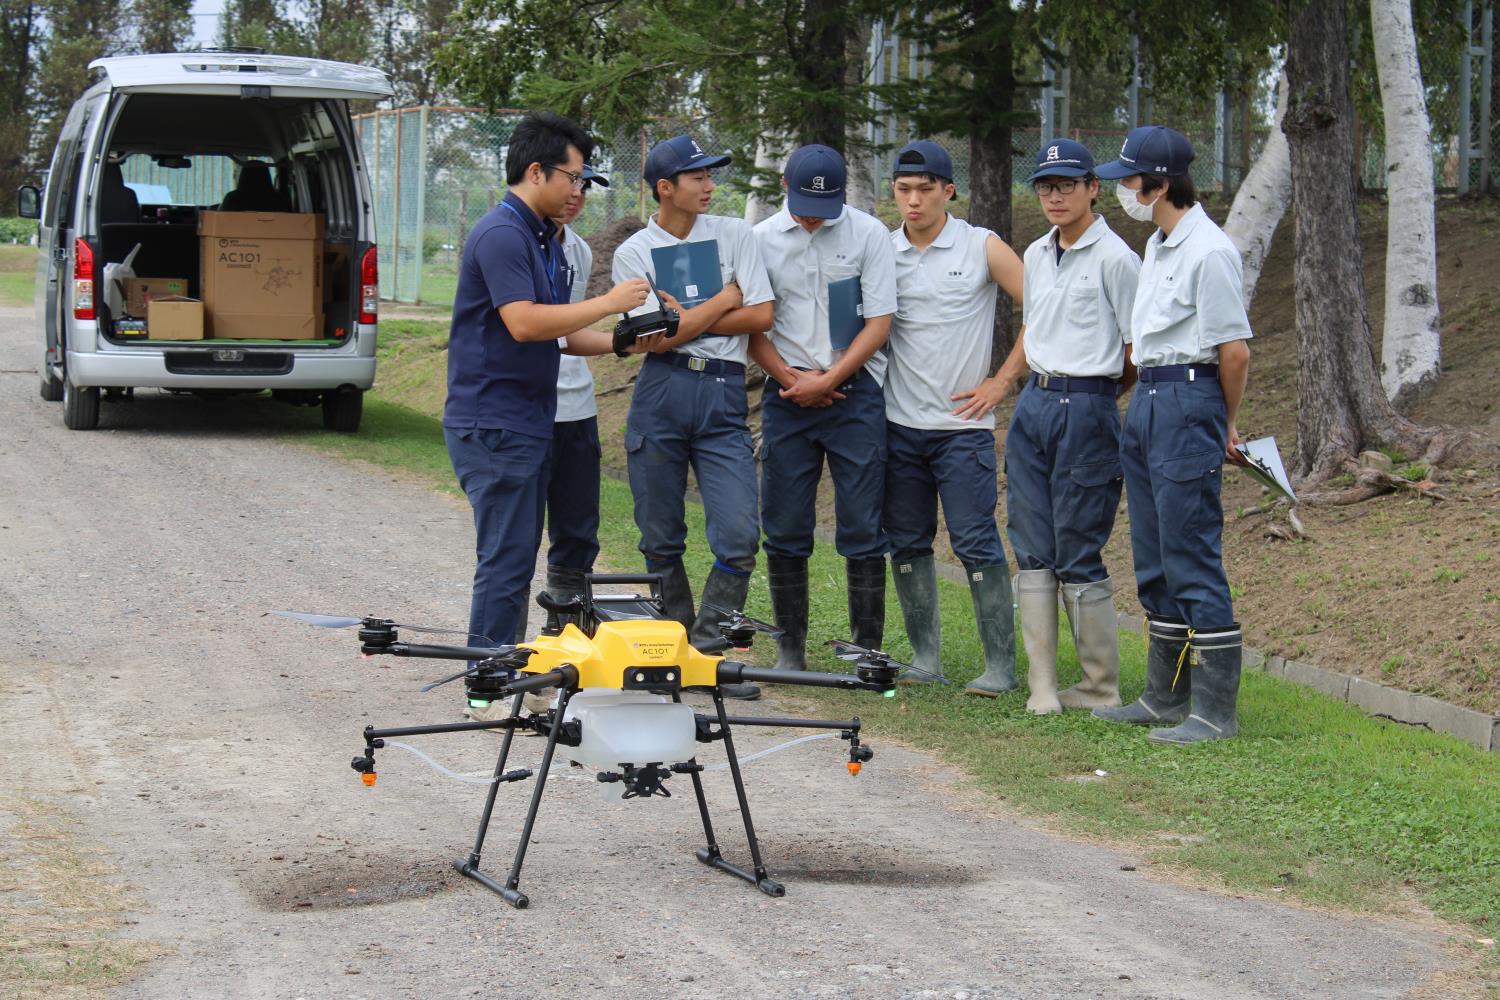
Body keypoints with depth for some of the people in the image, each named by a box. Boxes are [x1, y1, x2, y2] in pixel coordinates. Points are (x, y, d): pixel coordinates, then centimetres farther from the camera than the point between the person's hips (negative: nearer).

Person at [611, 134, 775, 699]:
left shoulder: (734, 235, 8)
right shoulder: (633, 253, 3)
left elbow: (761, 315, -1)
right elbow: (658, 338, -7)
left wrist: (686, 321, -5)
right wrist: (724, 300, -1)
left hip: (723, 397, 1)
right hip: (660, 394, -1)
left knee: (739, 536, -11)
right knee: (661, 541, 5)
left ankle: (708, 655, -2)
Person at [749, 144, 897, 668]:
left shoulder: (868, 233, 0)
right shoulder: (761, 240, 5)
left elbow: (879, 322, -2)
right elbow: (752, 326, 7)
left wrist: (827, 380, -9)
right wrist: (792, 379, -7)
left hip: (854, 391, -2)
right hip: (786, 394, 2)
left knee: (862, 528, -3)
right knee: (785, 529, 3)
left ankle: (868, 649, 2)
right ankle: (790, 646, 12)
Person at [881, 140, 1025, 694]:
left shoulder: (982, 248, -2)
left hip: (962, 423, -4)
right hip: (898, 422, 4)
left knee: (976, 543, -7)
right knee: (907, 543, 7)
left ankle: (1000, 663, -3)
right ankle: (925, 656, 17)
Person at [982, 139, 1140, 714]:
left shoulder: (1114, 258, -8)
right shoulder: (1037, 256, 14)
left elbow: (1139, 353, -6)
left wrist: (1090, 401, 1)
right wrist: (1001, 382, 17)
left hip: (1086, 409, -7)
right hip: (1033, 406, 7)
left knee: (1078, 554, -4)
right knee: (1032, 550, 4)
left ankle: (1102, 688, 7)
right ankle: (1041, 685, 7)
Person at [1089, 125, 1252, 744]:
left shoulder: (1209, 251, -16)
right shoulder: (1158, 245, 16)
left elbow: (1235, 350, -15)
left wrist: (1224, 425, -3)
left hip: (1188, 403, -10)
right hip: (1146, 403, 10)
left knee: (1192, 560, -8)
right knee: (1155, 561, 15)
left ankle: (1215, 710, -4)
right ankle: (1165, 698, 24)